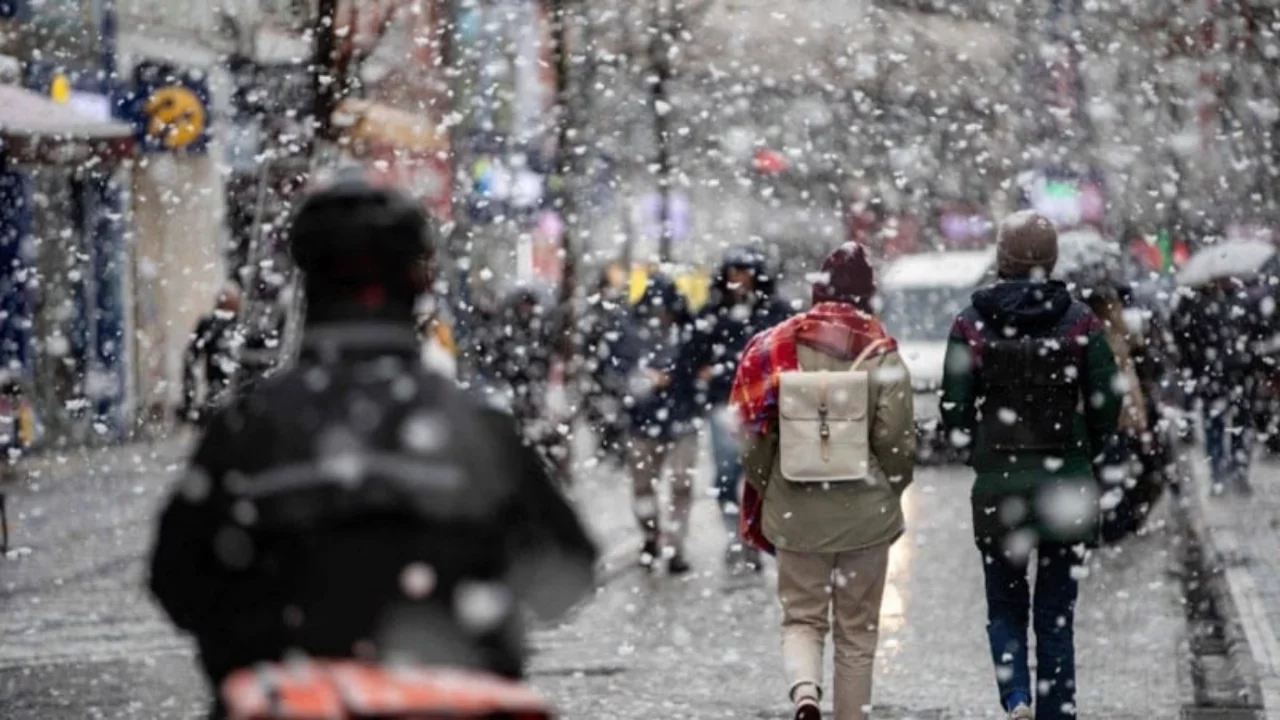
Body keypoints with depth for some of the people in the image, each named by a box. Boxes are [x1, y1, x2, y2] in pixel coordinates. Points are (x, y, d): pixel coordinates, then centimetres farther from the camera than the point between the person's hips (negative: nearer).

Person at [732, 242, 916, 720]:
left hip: (796, 511, 1)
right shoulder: (882, 354, -7)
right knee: (857, 631, 12)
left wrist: (764, 488, 12)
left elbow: (753, 431, -2)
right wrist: (889, 492, 10)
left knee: (802, 617, 11)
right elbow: (896, 440, -8)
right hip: (865, 512, -1)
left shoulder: (779, 345, -4)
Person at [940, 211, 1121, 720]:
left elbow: (954, 411, -5)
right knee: (1056, 615, 9)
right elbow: (1106, 405, -4)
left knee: (1005, 607, 13)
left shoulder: (971, 325, -5)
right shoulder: (1080, 322, -4)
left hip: (997, 485, 0)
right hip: (1067, 486, 0)